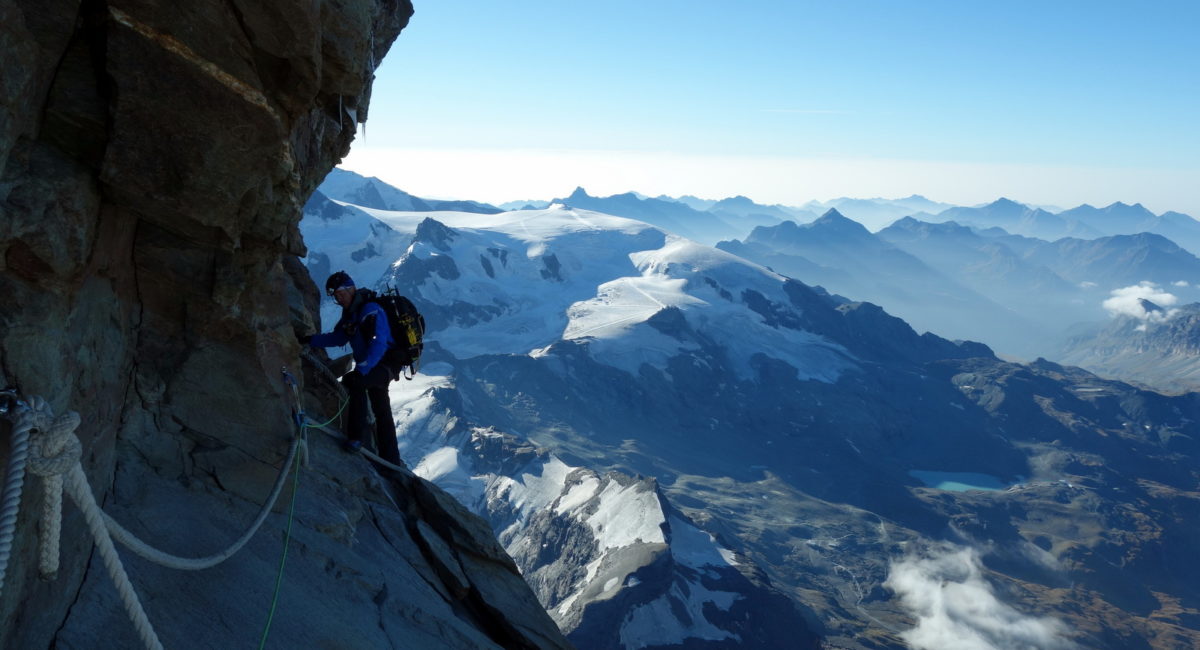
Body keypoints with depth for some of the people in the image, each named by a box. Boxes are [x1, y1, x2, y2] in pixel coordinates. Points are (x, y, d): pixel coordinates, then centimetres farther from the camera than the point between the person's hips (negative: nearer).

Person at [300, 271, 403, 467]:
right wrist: (310, 340, 7)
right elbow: (338, 337, 16)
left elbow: (378, 344, -34)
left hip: (387, 364, -10)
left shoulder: (370, 310, -23)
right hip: (373, 367, 10)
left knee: (353, 381, -34)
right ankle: (391, 463, 28)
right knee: (381, 412, 16)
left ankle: (356, 437, -27)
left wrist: (361, 370, -41)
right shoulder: (350, 311, 7)